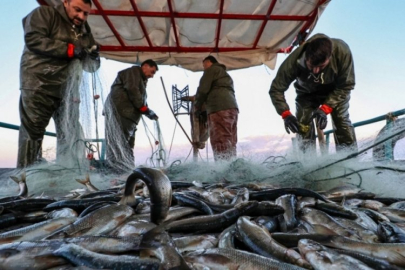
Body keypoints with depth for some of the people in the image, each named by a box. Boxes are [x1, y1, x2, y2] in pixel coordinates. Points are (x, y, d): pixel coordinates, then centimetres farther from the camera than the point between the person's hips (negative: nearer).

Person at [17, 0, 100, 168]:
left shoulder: (84, 33, 18)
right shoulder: (44, 14, 4)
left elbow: (92, 67, 17)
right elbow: (33, 39, -13)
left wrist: (93, 56, -7)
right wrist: (70, 49, -15)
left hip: (67, 91, 6)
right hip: (38, 86, -5)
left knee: (71, 136, 5)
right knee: (32, 134, -4)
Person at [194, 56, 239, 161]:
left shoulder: (211, 69, 8)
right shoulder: (225, 74, 35)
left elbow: (203, 89, -3)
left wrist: (197, 106, 10)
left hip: (219, 109, -9)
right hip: (232, 108, 9)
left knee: (220, 142, -14)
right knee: (230, 143, 4)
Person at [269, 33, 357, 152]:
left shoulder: (342, 51, -36)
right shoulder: (294, 61, -37)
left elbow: (346, 86, -25)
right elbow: (276, 90, -27)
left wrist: (325, 108, -35)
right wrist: (286, 114, -39)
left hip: (335, 90, 0)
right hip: (307, 92, 0)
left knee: (342, 121, -13)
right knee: (303, 126, -12)